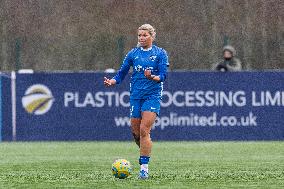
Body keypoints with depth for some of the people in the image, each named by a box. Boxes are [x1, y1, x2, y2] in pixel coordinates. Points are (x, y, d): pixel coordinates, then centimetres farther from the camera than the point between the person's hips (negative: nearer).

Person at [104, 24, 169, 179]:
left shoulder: (160, 53, 0)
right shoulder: (133, 54, 9)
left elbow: (163, 76, -7)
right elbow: (121, 73, 9)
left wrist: (152, 77, -28)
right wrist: (111, 82, -10)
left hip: (152, 95, -4)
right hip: (136, 96, 4)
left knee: (144, 130, -15)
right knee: (135, 132, 3)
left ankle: (144, 167, -15)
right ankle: (145, 154, 30)